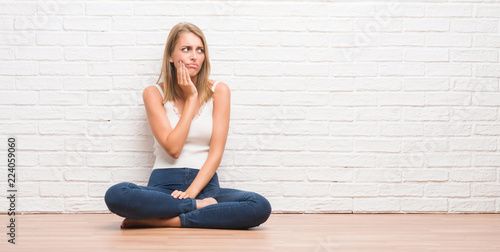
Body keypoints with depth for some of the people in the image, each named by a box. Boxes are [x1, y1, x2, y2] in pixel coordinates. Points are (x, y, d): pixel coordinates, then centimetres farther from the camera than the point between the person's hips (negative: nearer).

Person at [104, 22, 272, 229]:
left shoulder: (218, 91, 5)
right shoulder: (154, 93, 3)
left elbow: (216, 153, -1)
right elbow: (173, 148, -9)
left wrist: (191, 192, -16)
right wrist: (191, 97, -5)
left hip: (205, 184, 1)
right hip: (164, 185, -1)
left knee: (261, 206, -29)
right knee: (115, 195, -33)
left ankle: (163, 221, -22)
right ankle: (198, 206, -20)